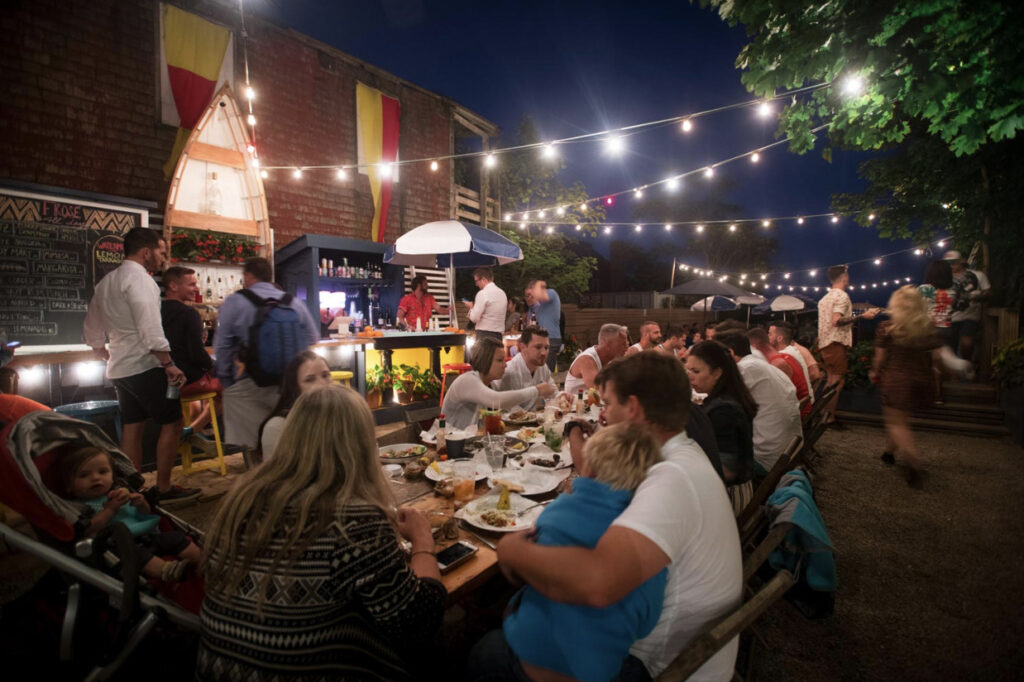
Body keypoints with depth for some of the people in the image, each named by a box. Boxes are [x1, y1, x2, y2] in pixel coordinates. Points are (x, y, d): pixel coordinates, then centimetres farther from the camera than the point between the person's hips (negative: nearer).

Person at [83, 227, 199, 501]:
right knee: (172, 423, -1)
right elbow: (150, 329, -23)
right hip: (144, 366, -9)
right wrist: (169, 364, -22)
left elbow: (90, 330, 23)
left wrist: (106, 356, 34)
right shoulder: (139, 278, -14)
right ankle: (164, 488, 4)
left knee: (132, 429, 12)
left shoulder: (106, 282, 16)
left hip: (119, 368, 9)